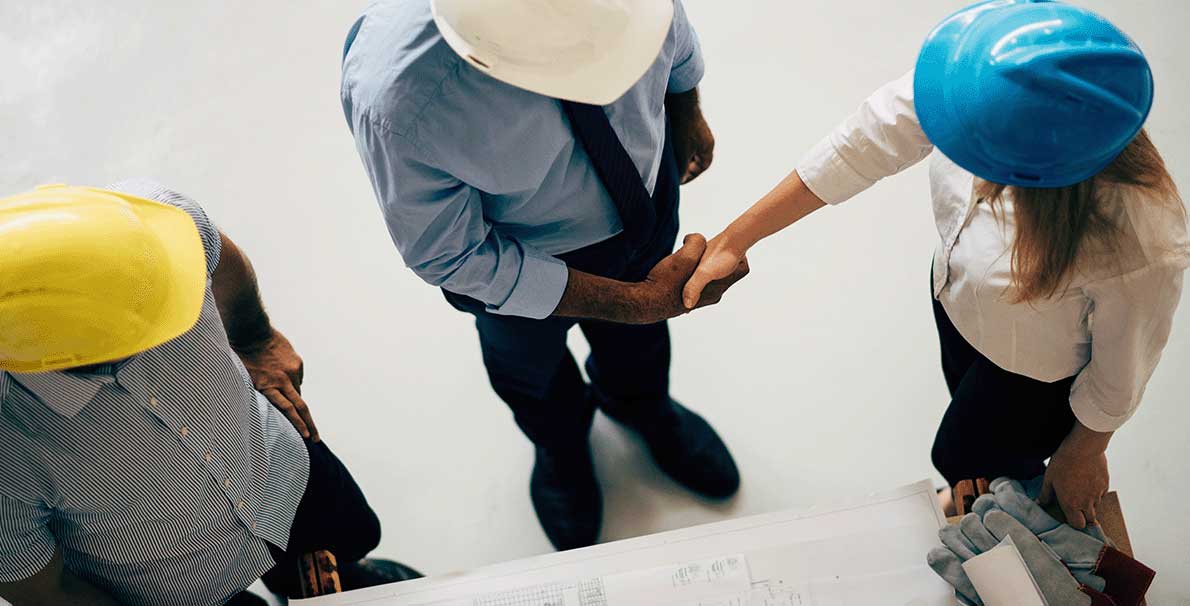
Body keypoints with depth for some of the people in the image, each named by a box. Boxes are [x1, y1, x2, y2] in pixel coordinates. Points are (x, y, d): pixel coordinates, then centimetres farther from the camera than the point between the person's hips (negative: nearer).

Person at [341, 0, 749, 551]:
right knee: (532, 372, 31)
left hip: (648, 186, 3)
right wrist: (640, 301, -30)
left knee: (636, 338, 34)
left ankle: (639, 405, 72)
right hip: (523, 260, -3)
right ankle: (560, 451, 69)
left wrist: (686, 112, 10)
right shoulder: (393, 106, -45)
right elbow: (450, 258, -28)